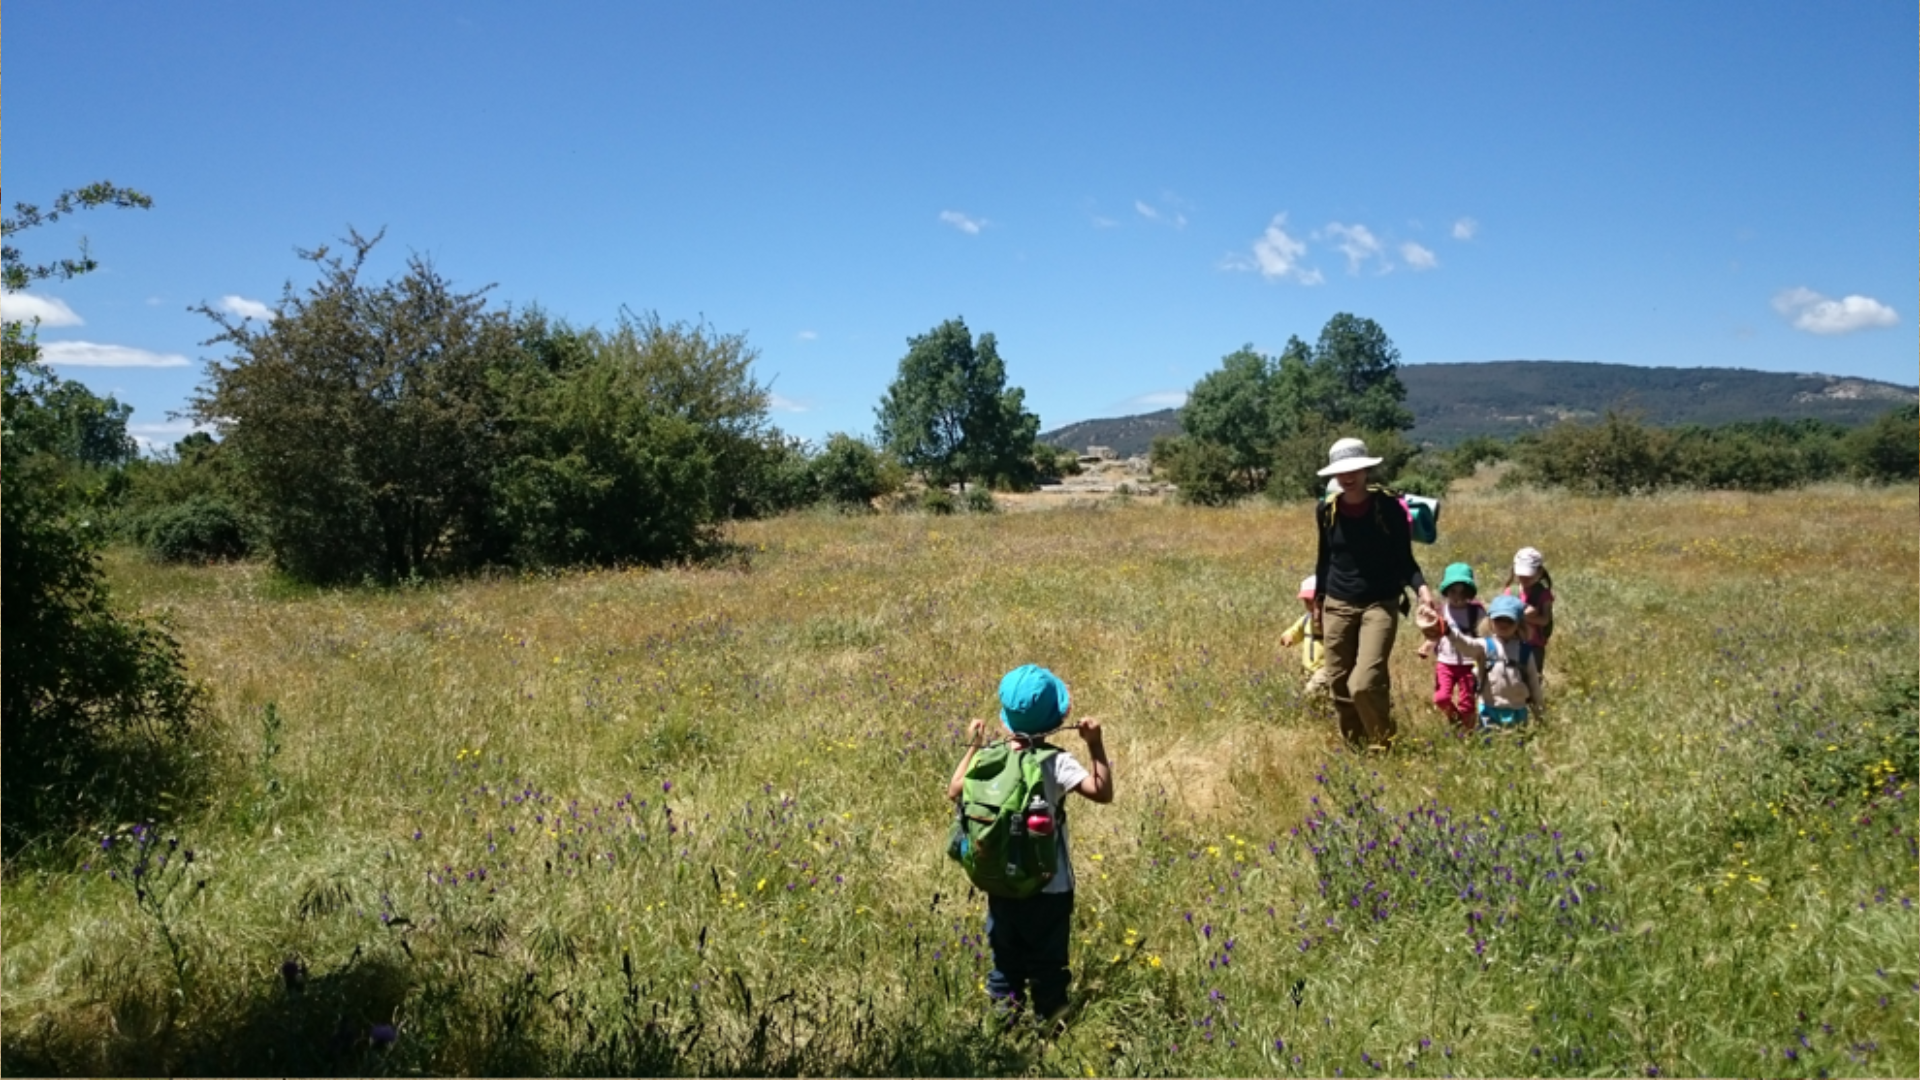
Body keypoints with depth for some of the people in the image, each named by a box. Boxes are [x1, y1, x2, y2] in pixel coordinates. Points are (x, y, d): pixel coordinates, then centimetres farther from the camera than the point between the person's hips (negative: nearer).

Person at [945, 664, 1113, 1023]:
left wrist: (972, 747, 10)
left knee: (1005, 960, 18)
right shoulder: (1056, 763, -19)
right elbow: (1103, 792, -23)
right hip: (1050, 888, -3)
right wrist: (1096, 746, -21)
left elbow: (954, 791, 5)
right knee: (1048, 965, 12)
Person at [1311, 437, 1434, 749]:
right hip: (1337, 606, 4)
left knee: (1365, 683, -16)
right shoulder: (1327, 510, 0)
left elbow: (1403, 559, -3)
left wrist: (1420, 586, -21)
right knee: (1339, 684, 6)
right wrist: (1317, 598, 19)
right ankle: (1353, 746, 25)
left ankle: (1383, 745, 7)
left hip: (1380, 604, -3)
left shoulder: (1389, 507, -9)